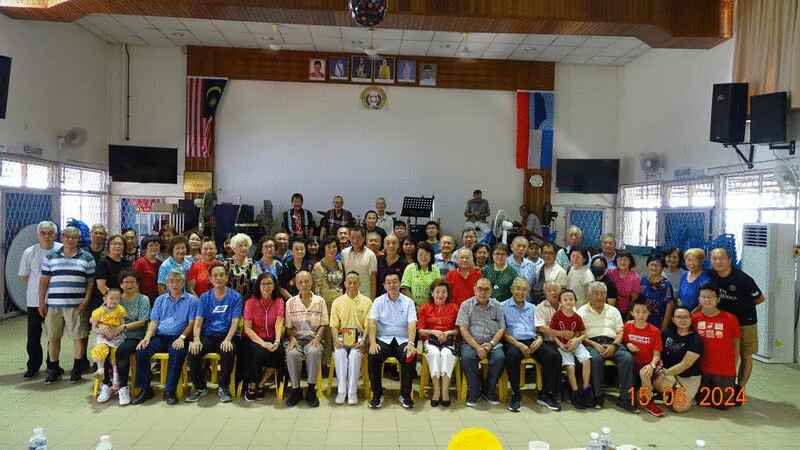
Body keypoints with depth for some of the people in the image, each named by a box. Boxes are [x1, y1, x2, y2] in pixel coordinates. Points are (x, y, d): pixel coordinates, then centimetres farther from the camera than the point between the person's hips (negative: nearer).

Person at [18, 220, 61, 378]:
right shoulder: (29, 252, -2)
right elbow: (23, 276, 6)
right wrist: (37, 286, 0)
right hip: (35, 300, 0)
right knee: (33, 335, 5)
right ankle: (33, 366, 20)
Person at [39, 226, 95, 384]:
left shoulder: (87, 258, 4)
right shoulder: (50, 257, 8)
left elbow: (91, 281, 4)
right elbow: (44, 280, 8)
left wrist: (86, 301, -6)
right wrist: (41, 302, 4)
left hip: (77, 305, -2)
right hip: (53, 304, 2)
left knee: (79, 336, 1)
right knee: (53, 337, 9)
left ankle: (77, 368, 15)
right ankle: (54, 368, 22)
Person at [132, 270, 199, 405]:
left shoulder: (191, 300, 7)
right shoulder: (160, 300, 19)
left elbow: (191, 323, 0)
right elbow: (154, 321, 13)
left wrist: (182, 338, -16)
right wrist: (147, 337, -5)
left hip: (177, 338, -4)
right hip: (160, 336, 4)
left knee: (177, 353, -35)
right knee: (141, 350, -23)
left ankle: (170, 391, -23)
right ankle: (145, 389, -12)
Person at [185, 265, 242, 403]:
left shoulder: (235, 297, 2)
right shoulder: (205, 297, 10)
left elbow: (235, 322, -6)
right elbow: (198, 320, 2)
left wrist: (227, 339, -22)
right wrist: (196, 339, -16)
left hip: (226, 336, -3)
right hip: (208, 336, 3)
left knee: (228, 352, -33)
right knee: (193, 352, -25)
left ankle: (223, 388, -11)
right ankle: (200, 387, -4)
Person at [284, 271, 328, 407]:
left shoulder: (319, 301, 9)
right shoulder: (290, 303, 11)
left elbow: (323, 324, 6)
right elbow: (288, 326, 7)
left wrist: (317, 338, -10)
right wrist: (292, 338, -11)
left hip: (313, 338, -1)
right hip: (296, 338, 1)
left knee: (314, 352, -35)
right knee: (292, 354, -33)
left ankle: (311, 390, -21)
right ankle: (296, 390, -17)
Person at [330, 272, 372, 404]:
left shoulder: (366, 302, 6)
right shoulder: (337, 302, 11)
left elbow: (368, 325, 1)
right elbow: (334, 325, 6)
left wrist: (363, 341, -14)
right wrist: (336, 340, -11)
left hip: (359, 336, -1)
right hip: (342, 337, 1)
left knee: (354, 355, -30)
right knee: (339, 354, -29)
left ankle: (352, 392, -20)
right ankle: (341, 391, -20)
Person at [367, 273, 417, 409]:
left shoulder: (408, 302, 6)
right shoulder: (378, 301, 7)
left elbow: (412, 324, -5)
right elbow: (372, 322, -4)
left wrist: (411, 343, -22)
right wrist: (372, 342, -19)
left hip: (402, 340, 0)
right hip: (383, 339, 0)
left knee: (411, 357, -29)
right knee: (373, 356, -28)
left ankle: (405, 395, -10)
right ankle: (377, 394, -11)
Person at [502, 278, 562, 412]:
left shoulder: (532, 308, 24)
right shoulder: (504, 306, 8)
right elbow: (503, 332, -1)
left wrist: (539, 339, -5)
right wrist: (519, 345, -14)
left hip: (532, 341, 4)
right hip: (513, 342, -4)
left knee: (554, 356, -22)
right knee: (512, 355, -38)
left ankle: (546, 394, -9)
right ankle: (516, 395, -22)